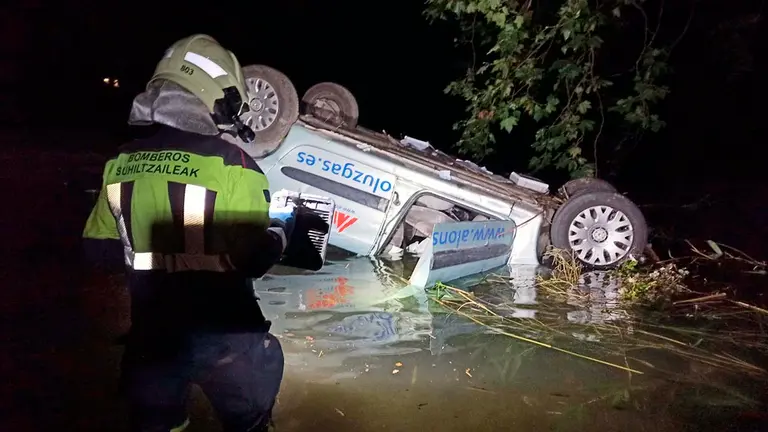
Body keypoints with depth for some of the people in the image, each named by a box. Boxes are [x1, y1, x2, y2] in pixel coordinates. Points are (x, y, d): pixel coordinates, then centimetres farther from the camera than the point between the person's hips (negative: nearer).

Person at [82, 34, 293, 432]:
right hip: (224, 338, -4)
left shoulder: (121, 163, -2)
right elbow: (253, 259, -20)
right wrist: (280, 231, 0)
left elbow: (98, 248, 7)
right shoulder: (230, 163, -18)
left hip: (149, 335, 5)